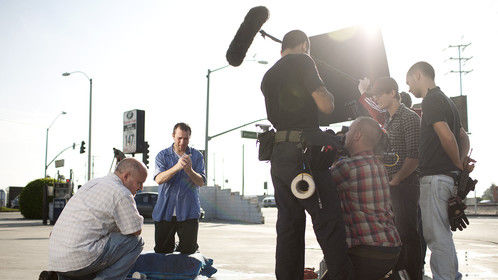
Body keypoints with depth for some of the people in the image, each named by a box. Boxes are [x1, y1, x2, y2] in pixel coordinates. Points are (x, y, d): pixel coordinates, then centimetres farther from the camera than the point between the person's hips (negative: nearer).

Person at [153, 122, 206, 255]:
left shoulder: (197, 156, 6)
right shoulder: (162, 155, 4)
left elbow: (201, 182, -5)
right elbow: (159, 179, -13)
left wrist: (189, 170, -26)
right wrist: (177, 167, -30)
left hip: (188, 211, 0)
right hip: (165, 210, 0)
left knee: (188, 250, -2)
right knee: (161, 251, 3)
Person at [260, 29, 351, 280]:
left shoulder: (268, 76, 21)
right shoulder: (301, 62, -1)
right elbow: (326, 106, -8)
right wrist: (327, 92, 13)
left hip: (278, 156, 8)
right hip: (304, 153, -7)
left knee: (289, 225, 8)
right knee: (329, 221, -8)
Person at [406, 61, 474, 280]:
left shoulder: (431, 100, -11)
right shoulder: (444, 100, 21)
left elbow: (447, 137, -23)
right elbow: (464, 138, 22)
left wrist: (459, 164, -10)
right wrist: (461, 162, 11)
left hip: (435, 177, -10)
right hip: (448, 176, 10)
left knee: (435, 235, -6)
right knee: (441, 233, 17)